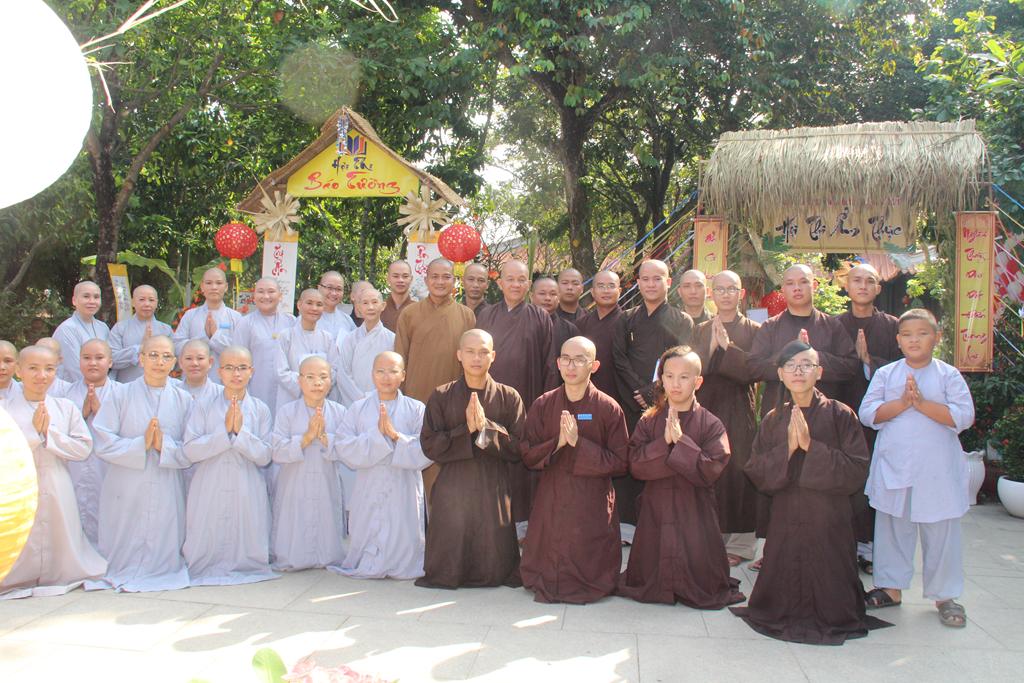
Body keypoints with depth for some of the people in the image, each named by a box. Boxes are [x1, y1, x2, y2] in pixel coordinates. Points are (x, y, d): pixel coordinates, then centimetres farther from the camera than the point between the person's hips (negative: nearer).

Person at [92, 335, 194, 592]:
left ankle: (158, 572, 25)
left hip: (166, 492, 1)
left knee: (163, 553, 3)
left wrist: (164, 445, -17)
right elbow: (103, 443, -6)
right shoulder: (122, 395, 2)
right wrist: (141, 444, -16)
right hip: (126, 491, 0)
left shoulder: (183, 399, 5)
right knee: (124, 551, 6)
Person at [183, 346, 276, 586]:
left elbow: (264, 456, -4)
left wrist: (240, 432, -15)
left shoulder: (260, 410, 3)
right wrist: (225, 431, -14)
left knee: (247, 553, 1)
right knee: (206, 552, 4)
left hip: (247, 492, 0)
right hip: (210, 491, 0)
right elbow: (191, 450, -8)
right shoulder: (204, 408, 3)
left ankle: (243, 567, 29)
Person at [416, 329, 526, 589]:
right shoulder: (441, 396, 3)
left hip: (493, 489, 0)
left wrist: (486, 427, -17)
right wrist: (466, 429, -14)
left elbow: (519, 449, -4)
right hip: (452, 488, 0)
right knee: (446, 571, 3)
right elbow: (429, 446, -3)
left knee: (494, 567, 5)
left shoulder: (509, 397, 1)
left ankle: (491, 576, 34)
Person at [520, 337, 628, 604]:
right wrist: (557, 443, -18)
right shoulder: (543, 405, 2)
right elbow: (527, 455, 1)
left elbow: (620, 463, -9)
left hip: (593, 504, -2)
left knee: (589, 567, 1)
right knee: (547, 563, 3)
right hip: (551, 502, 2)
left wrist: (579, 443, -20)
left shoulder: (609, 408, -7)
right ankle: (546, 587, 31)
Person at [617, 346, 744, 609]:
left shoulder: (711, 425, -5)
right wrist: (665, 442, -21)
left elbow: (710, 471, -16)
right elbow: (635, 464, -9)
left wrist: (680, 440, -22)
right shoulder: (649, 421, 2)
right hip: (655, 509, 2)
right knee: (649, 576, 9)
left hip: (694, 512, -2)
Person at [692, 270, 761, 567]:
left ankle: (738, 542, 7)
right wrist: (712, 345, -14)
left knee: (737, 473, -2)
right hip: (706, 409, 2)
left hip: (739, 412, -2)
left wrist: (727, 347, -17)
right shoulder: (701, 331, 12)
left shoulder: (753, 331, 4)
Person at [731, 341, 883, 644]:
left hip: (829, 521, -2)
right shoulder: (773, 420, 6)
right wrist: (787, 449, -14)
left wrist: (811, 446, -18)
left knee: (832, 604, 5)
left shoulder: (840, 414, -4)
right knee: (779, 600, 8)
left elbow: (857, 470, -11)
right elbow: (755, 472, 0)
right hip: (785, 520, 3)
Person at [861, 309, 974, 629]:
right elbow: (868, 413, -5)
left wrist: (923, 403, -19)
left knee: (941, 531, 5)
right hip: (893, 467, 2)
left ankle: (944, 594, 19)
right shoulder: (885, 374, 4)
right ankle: (891, 587, 25)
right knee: (892, 527, 11)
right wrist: (901, 403, -18)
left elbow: (963, 416, -11)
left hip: (937, 469, -2)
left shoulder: (948, 375, 0)